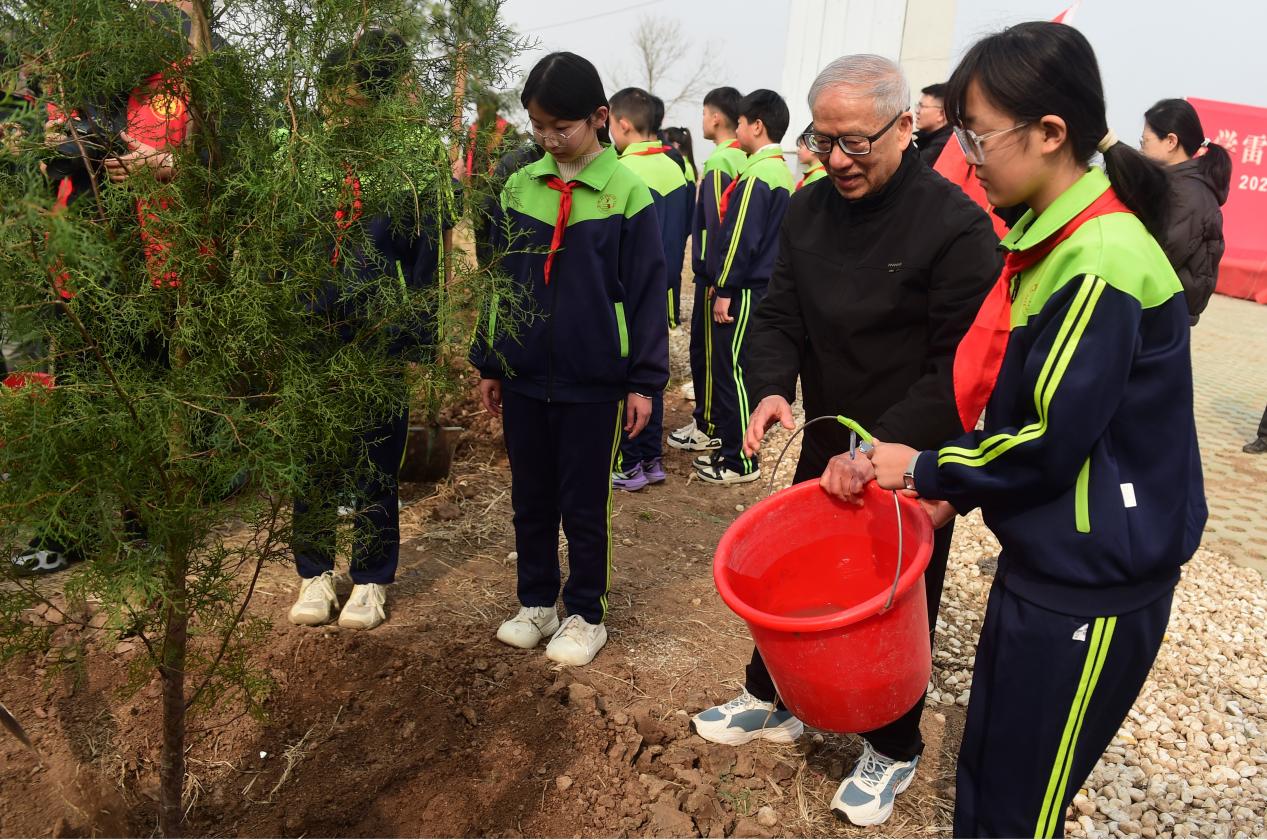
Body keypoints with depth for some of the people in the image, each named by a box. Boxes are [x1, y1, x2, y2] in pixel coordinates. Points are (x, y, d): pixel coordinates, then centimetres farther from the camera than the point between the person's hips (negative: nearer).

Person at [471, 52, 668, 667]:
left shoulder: (626, 192, -7)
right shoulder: (518, 188, 4)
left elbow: (646, 292, -6)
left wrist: (644, 381, -8)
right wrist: (488, 363, 11)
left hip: (592, 381, -4)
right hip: (522, 377, 4)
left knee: (583, 505, 8)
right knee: (530, 498, 15)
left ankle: (585, 616, 25)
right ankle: (536, 603, 32)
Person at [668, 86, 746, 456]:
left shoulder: (718, 161, -15)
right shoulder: (742, 158, 10)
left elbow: (716, 224, -20)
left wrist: (715, 278, -18)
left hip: (715, 273, -8)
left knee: (706, 348, 0)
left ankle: (708, 427, 7)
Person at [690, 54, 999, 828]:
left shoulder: (956, 226, -20)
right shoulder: (807, 212, -1)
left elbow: (964, 367, -20)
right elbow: (781, 317, 2)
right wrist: (773, 387, -19)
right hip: (828, 447, 6)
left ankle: (894, 750, 36)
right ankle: (770, 700, 44)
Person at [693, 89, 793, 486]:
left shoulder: (757, 176, -16)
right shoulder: (781, 171, 15)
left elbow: (742, 238, -20)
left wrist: (725, 289, -15)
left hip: (746, 290, -10)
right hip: (763, 285, 10)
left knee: (732, 369, -3)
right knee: (729, 367, 17)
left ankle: (742, 461, 5)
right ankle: (730, 446, 27)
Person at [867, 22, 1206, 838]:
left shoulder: (1101, 260, -23)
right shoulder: (1056, 237, 7)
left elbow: (1051, 441, -22)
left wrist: (926, 469, -10)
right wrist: (961, 488, 8)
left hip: (1092, 585, -9)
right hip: (1045, 557, 9)